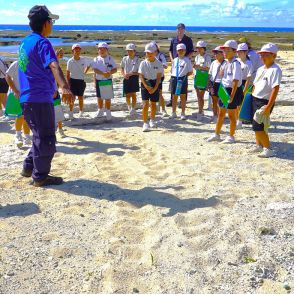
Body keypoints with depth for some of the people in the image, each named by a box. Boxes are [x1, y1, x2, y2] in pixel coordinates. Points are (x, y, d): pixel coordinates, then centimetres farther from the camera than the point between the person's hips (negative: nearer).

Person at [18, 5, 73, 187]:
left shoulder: (25, 42, 15)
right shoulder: (42, 42, -13)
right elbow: (54, 66, -32)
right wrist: (65, 87, -46)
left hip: (27, 98, 9)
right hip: (40, 98, -9)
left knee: (41, 136, 21)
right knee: (46, 139, 0)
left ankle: (29, 167, 28)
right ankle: (40, 177, 8)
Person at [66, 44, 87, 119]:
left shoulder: (83, 60, 0)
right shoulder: (70, 61, -5)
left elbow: (85, 69, 16)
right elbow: (68, 74, -1)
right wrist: (68, 83, -4)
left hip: (81, 81, 2)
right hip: (73, 80, -2)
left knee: (80, 97, 9)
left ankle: (81, 112, 23)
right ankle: (71, 113, 6)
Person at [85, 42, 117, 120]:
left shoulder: (110, 59, 1)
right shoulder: (96, 59, 3)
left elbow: (115, 69, -1)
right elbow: (95, 70, -6)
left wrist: (110, 72, -22)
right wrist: (103, 74, -21)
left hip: (108, 80, -2)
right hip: (99, 80, 2)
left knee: (108, 97, 1)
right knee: (99, 97, 12)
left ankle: (108, 112, 13)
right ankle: (100, 111, 28)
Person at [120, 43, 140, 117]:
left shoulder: (137, 60, -5)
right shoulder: (124, 59, 5)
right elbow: (122, 68, 17)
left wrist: (131, 73, -18)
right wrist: (124, 74, -3)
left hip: (134, 78, -3)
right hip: (126, 78, 3)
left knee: (133, 94, -3)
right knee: (127, 95, 6)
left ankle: (133, 109, 8)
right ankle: (129, 106, 33)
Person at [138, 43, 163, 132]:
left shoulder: (158, 63, -1)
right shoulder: (143, 63, -2)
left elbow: (159, 77, -3)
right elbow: (141, 76, -4)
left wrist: (155, 88, -13)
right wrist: (146, 86, -16)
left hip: (155, 84, 1)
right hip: (145, 84, -1)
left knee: (153, 104, 12)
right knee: (145, 104, -10)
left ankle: (152, 120, 32)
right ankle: (145, 123, -5)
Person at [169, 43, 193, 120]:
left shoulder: (187, 60, -1)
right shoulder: (175, 60, 11)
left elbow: (191, 72, 0)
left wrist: (184, 75, -9)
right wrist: (173, 77, 4)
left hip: (183, 79, -4)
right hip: (175, 79, 4)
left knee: (183, 96, 3)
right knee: (174, 97, 10)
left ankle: (183, 113, 12)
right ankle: (174, 113, 22)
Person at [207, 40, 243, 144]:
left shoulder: (235, 64, -16)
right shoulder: (226, 63, 9)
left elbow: (236, 81, -22)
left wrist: (232, 95, -26)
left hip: (233, 90, -8)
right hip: (224, 89, 8)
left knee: (231, 115, 4)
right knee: (221, 114, 16)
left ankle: (231, 136, 16)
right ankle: (217, 134, 27)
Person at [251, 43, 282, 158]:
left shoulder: (275, 70, -16)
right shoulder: (260, 69, 12)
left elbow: (275, 89, -22)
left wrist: (268, 106, -26)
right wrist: (251, 98, 15)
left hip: (264, 102, -8)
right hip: (255, 100, 8)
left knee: (258, 127, -10)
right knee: (256, 125, 15)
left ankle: (268, 149, 4)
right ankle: (259, 146, 31)